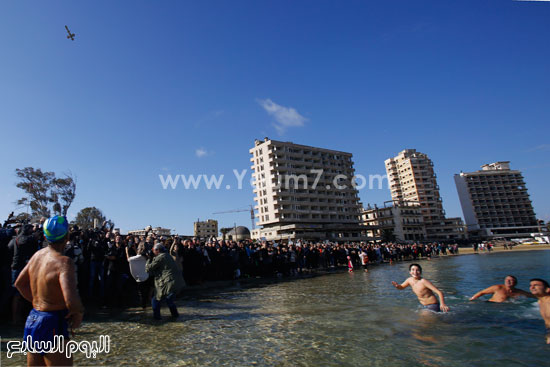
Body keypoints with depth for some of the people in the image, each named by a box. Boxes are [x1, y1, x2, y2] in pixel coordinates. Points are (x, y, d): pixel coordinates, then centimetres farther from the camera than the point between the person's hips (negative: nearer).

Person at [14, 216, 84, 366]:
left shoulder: (37, 255, 1)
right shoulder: (64, 262, -24)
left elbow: (19, 283, 16)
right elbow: (72, 302, -33)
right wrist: (79, 313, -13)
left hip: (32, 319, 9)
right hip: (52, 325, -8)